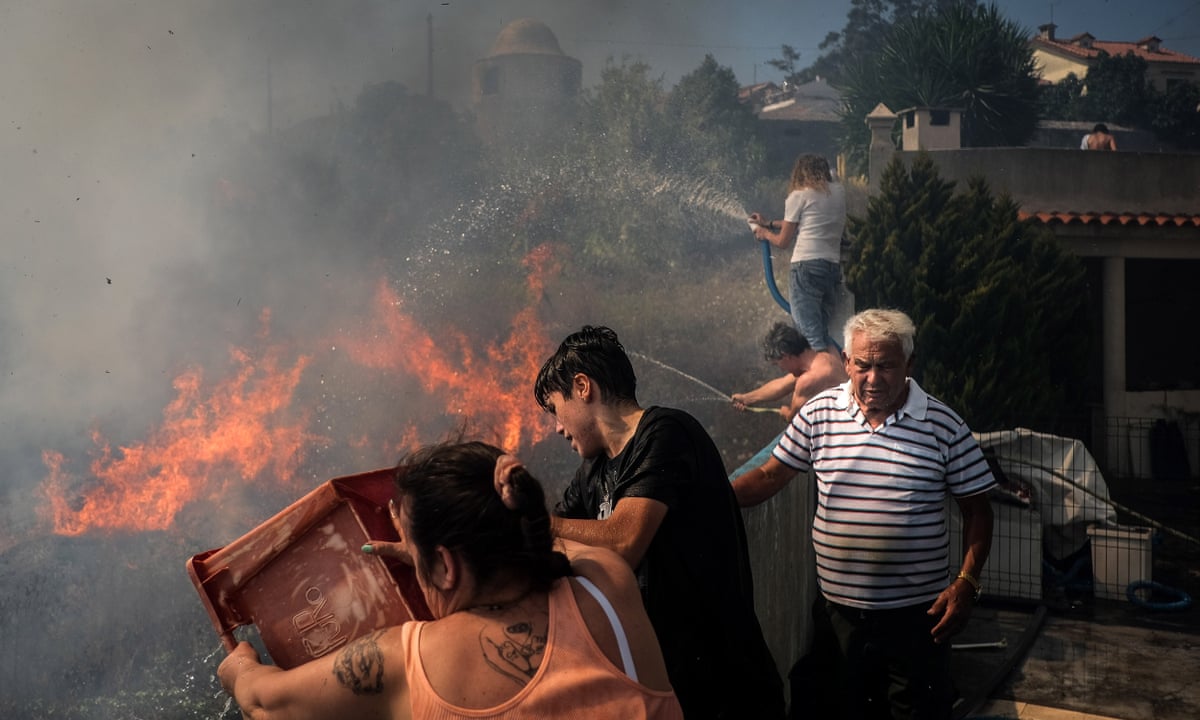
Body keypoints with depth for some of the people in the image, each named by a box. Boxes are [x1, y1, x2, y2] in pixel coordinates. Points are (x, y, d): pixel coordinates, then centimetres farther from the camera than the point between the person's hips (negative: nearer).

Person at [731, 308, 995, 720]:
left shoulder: (942, 424, -7)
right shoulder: (818, 414, -2)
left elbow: (976, 509, -2)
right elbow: (770, 476, 4)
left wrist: (967, 582, -11)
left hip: (917, 610, -2)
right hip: (839, 606, 2)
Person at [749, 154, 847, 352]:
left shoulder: (798, 196, 2)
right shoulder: (838, 191, 18)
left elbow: (783, 241, 8)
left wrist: (764, 233, 29)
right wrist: (770, 223, 39)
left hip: (807, 266, -6)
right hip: (834, 267, 6)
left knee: (811, 335, -13)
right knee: (821, 333, 13)